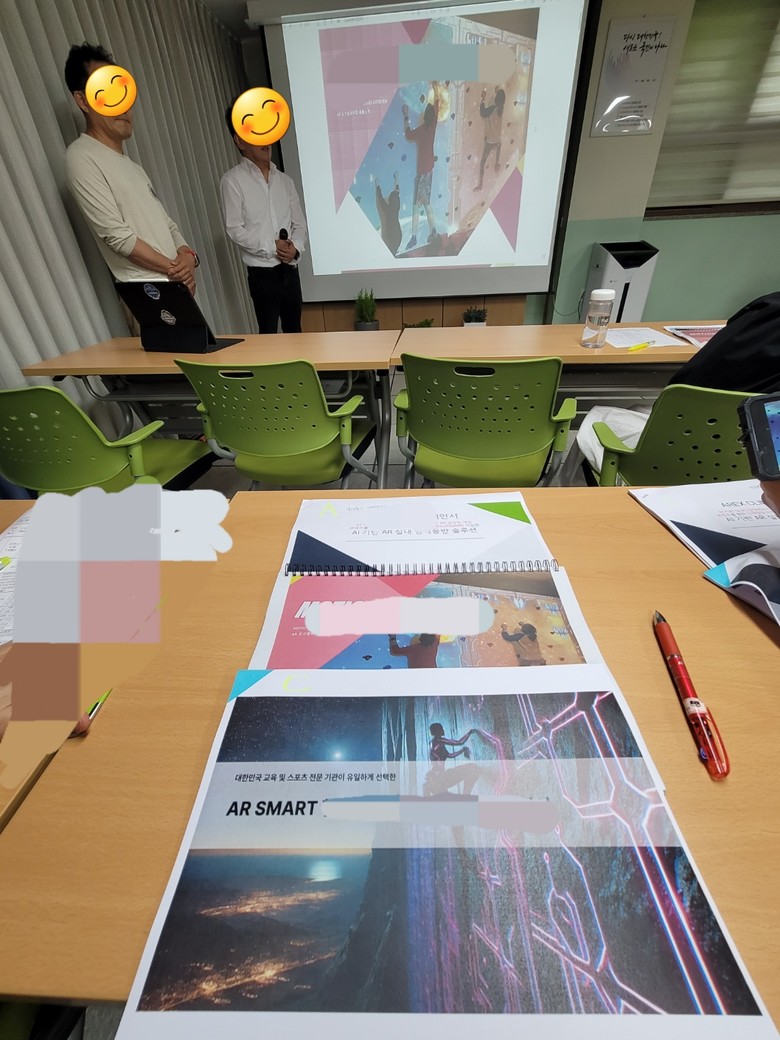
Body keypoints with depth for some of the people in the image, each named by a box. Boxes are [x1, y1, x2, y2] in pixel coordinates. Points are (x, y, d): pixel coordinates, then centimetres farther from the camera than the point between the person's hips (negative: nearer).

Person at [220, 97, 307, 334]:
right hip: (262, 272, -5)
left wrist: (295, 248, -9)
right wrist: (272, 247, -14)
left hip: (290, 269, 5)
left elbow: (300, 223, 12)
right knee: (269, 333, -5)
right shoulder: (233, 180, -1)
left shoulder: (285, 180, 15)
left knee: (294, 331, 9)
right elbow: (235, 229, -7)